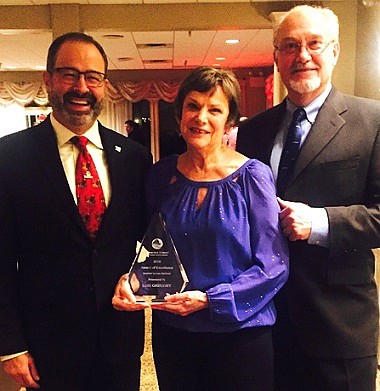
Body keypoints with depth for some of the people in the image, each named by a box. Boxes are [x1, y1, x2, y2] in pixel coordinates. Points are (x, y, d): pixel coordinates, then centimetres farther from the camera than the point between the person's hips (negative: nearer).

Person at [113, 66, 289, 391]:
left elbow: (273, 266, -12)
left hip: (240, 331, -3)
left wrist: (209, 299, -19)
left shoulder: (253, 176, -11)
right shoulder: (161, 175, -1)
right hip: (172, 330, 3)